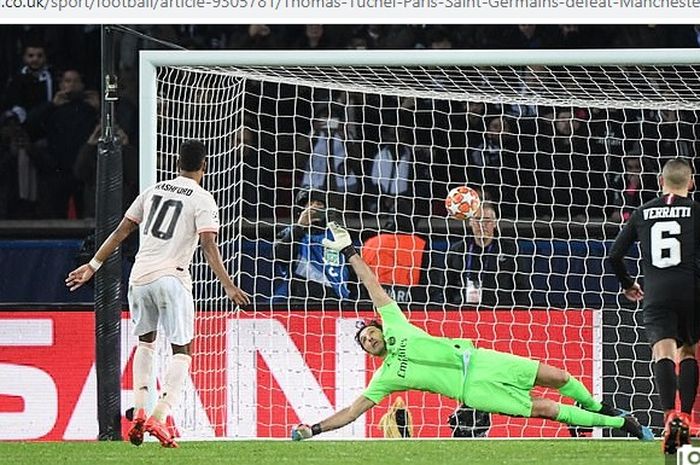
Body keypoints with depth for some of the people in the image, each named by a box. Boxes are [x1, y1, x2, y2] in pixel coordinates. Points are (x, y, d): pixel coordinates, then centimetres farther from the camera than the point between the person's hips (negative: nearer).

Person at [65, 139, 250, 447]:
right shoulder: (202, 200, -1)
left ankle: (139, 412, 10)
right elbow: (209, 247, -12)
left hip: (139, 278, 5)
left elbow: (121, 231, 15)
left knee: (145, 342, 24)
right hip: (171, 278, -5)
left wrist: (93, 265, 21)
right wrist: (228, 285, -15)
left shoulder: (153, 191, 14)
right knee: (182, 351, 2)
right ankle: (159, 416, -17)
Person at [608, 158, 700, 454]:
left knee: (663, 352, -10)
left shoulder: (643, 213, 13)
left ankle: (670, 414, -32)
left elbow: (615, 255, 14)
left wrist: (628, 284, 30)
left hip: (656, 294, 1)